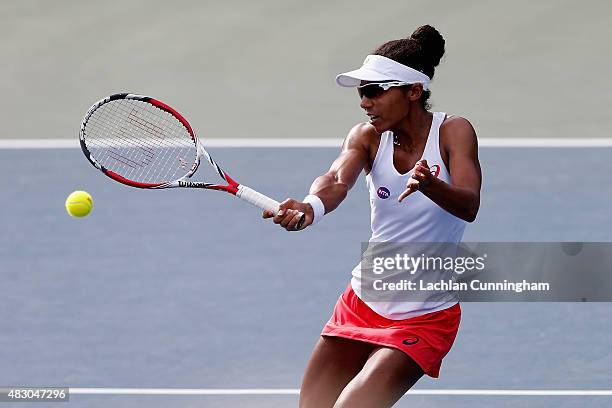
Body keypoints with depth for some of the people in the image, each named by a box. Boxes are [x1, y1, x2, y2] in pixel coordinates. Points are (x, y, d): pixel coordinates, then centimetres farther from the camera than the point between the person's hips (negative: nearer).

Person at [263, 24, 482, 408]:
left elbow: (469, 206, -29)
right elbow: (337, 180, -25)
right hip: (361, 303, 5)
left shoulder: (453, 131, -13)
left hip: (425, 318, -4)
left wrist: (429, 185, -51)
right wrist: (310, 207, -48)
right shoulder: (368, 137, -4)